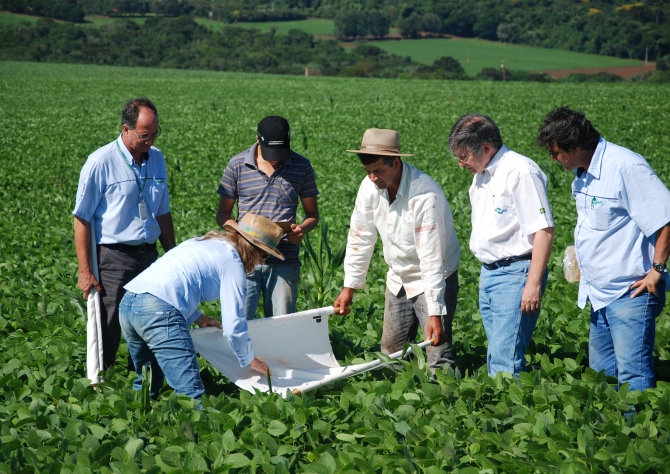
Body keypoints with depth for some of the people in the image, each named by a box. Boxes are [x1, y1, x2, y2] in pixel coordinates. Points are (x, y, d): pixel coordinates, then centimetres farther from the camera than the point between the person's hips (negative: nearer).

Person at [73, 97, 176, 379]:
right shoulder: (101, 162, -10)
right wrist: (85, 272, -12)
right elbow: (82, 219, -9)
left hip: (149, 256, 6)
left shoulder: (157, 159, 8)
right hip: (113, 258, -6)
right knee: (108, 333, -1)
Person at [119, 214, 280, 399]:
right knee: (191, 394, -13)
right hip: (158, 309, -9)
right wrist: (250, 360, 16)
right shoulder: (232, 261, 6)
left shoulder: (203, 242, 29)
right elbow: (233, 326, 1)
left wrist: (196, 317, 30)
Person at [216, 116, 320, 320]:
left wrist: (302, 229, -11)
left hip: (284, 263, 1)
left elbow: (312, 214, 11)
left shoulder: (301, 167, 3)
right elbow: (223, 213, 7)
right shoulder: (237, 165, 1)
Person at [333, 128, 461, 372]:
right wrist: (349, 287, 3)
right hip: (398, 279, 6)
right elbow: (360, 237, 1)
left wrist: (435, 313, -30)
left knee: (438, 351, -13)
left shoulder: (425, 195, -29)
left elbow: (431, 258, -30)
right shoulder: (369, 187, -10)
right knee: (390, 351, 10)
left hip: (433, 280, -6)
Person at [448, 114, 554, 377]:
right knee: (496, 357, 12)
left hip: (515, 273, -9)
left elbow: (544, 230, -19)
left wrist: (534, 284, -21)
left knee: (505, 359, -12)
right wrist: (486, 273, 16)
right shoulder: (481, 175, 13)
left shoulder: (520, 171, -15)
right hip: (488, 273, 9)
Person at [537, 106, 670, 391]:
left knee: (632, 378, -10)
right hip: (601, 294, 9)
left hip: (631, 293, -9)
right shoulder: (582, 175, 10)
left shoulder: (626, 167, -18)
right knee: (600, 373, 15)